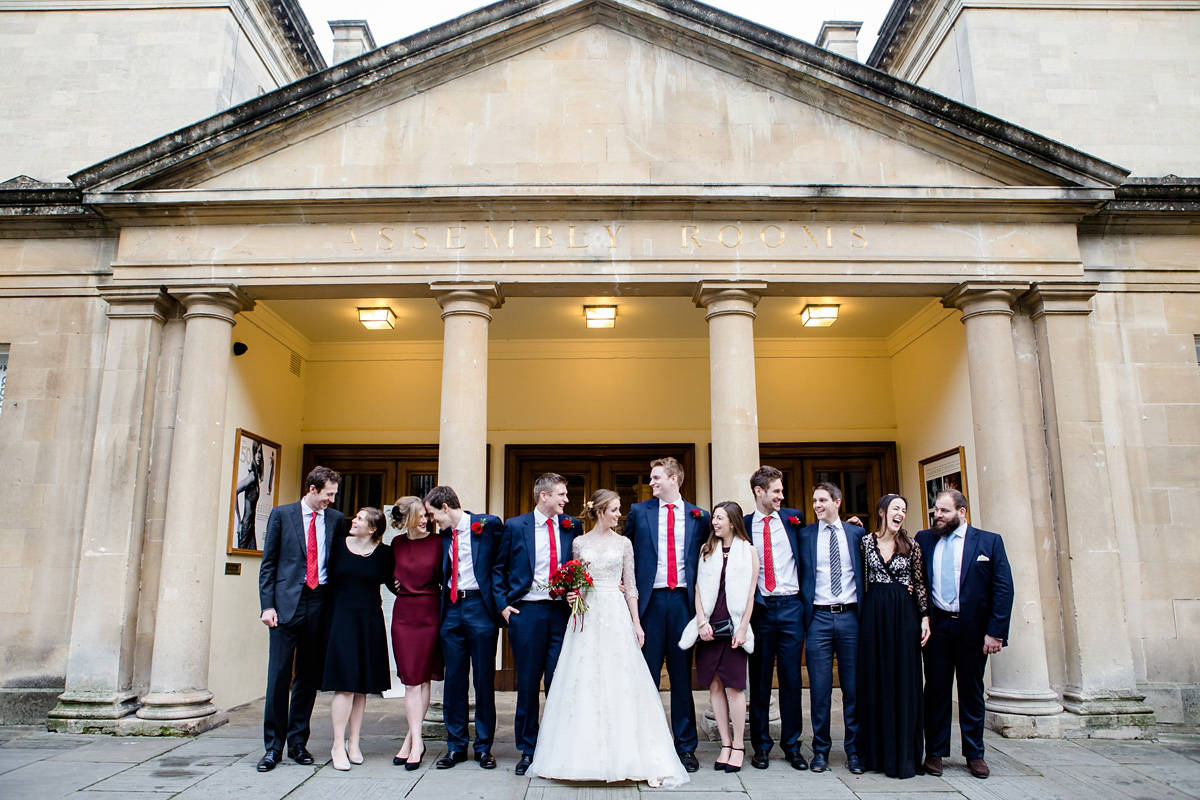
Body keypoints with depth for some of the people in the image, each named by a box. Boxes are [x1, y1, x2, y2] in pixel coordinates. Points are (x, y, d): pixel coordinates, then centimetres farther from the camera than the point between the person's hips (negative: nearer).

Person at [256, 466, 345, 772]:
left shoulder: (336, 519, 9)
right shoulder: (281, 514, 4)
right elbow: (268, 563, 3)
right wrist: (267, 605, -5)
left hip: (320, 603, 2)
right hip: (287, 603, -2)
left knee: (309, 677, 8)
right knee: (279, 675, 0)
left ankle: (298, 742, 20)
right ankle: (273, 746, 11)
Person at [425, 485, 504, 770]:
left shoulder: (488, 524, -6)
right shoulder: (445, 535, 12)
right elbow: (444, 572, 16)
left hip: (480, 607, -5)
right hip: (452, 609, 5)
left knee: (484, 680, 4)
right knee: (454, 679, 9)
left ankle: (484, 747, 16)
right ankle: (456, 746, 21)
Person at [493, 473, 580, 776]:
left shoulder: (572, 526, 6)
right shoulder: (515, 526, 1)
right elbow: (499, 568, 8)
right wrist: (503, 604, 0)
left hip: (562, 612, 1)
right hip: (526, 613, -1)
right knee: (527, 683, 7)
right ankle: (527, 749, 21)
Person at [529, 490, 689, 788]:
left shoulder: (623, 544, 7)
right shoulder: (580, 543, 7)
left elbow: (630, 585, 6)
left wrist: (636, 623, 1)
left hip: (616, 615, 0)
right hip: (586, 616, 0)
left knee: (619, 682, -2)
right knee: (583, 681, 1)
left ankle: (623, 754, 6)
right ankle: (585, 754, 12)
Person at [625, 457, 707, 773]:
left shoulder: (698, 516, 7)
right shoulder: (639, 512, 6)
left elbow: (703, 560, 12)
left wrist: (700, 601, 4)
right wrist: (627, 592, 2)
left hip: (683, 600, 1)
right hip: (650, 600, 0)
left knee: (682, 674, 8)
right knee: (647, 674, 3)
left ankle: (686, 745, 18)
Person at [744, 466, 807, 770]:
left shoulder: (793, 518, 6)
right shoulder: (743, 525, 1)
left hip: (791, 607, 1)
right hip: (760, 608, -1)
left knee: (791, 677, 6)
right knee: (759, 679, 6)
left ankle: (792, 745, 18)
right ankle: (761, 745, 17)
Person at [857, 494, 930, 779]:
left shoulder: (911, 545, 4)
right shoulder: (866, 542, 4)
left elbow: (921, 583, 4)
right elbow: (863, 580, 10)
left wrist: (925, 617, -1)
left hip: (904, 614, 0)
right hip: (873, 613, 0)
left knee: (904, 681, 2)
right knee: (875, 680, 5)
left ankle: (904, 755, 11)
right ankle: (878, 752, 15)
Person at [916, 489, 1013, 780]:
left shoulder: (989, 541, -1)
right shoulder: (923, 540, 5)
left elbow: (1003, 589, -5)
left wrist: (996, 631, -10)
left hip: (972, 628, -1)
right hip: (936, 625, 1)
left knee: (972, 691, 10)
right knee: (936, 689, 6)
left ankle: (974, 754, 22)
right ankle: (935, 752, 17)